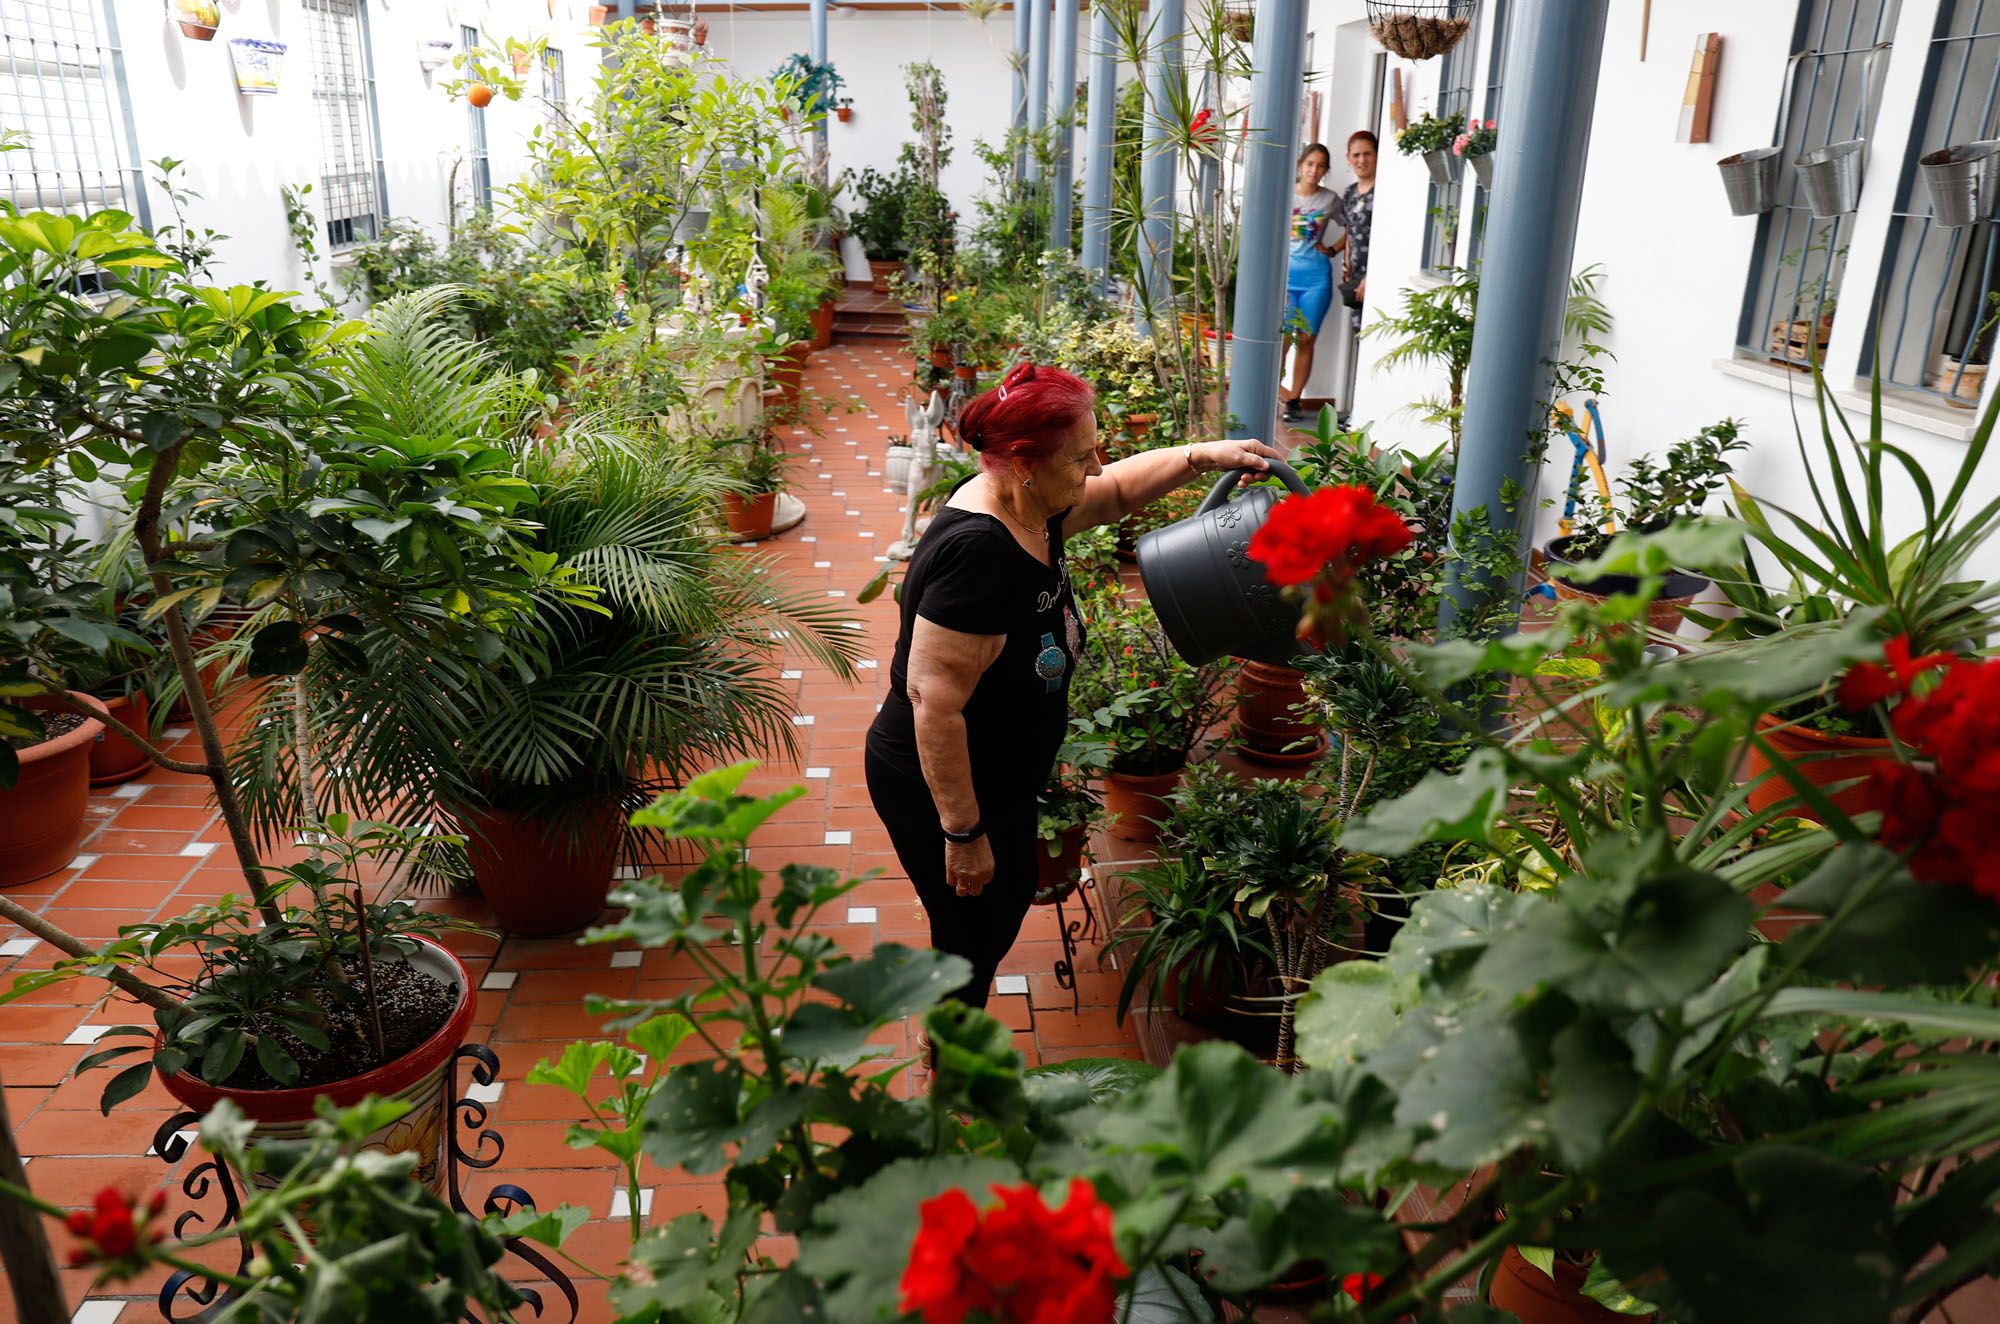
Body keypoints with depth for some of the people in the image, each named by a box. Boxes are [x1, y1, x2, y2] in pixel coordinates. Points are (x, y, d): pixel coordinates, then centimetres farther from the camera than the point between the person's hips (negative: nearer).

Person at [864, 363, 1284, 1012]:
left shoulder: (1031, 507, -3)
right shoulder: (977, 551, -32)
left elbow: (1118, 489, 18)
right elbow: (933, 699, -32)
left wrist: (1204, 456, 3)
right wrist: (962, 833, -27)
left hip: (1001, 777, 10)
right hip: (941, 790, -10)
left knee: (1008, 905, 27)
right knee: (973, 938, 10)